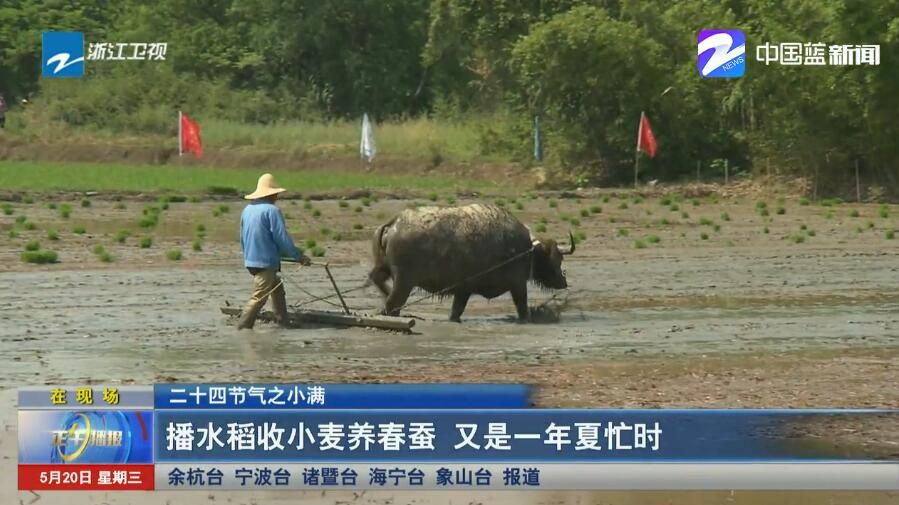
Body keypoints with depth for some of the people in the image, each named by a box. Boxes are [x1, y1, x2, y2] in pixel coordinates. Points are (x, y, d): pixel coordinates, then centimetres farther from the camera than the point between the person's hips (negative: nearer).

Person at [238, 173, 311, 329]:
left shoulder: (247, 210, 9)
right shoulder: (272, 210, -15)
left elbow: (242, 239, 16)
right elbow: (282, 239, -15)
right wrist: (299, 256, -6)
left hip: (250, 261, 9)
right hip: (266, 262, -9)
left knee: (277, 288, 22)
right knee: (259, 298, -5)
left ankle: (283, 322, 25)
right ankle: (243, 327, -7)